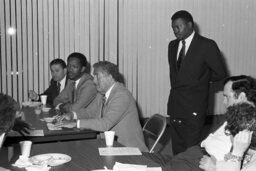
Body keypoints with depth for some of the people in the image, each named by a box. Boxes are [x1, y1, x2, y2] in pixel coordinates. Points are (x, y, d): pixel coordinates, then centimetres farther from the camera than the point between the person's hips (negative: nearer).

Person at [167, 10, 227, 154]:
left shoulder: (207, 46, -8)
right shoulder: (173, 45, 12)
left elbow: (220, 73, -3)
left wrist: (202, 81, 5)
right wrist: (178, 85, 11)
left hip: (194, 107, -6)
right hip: (175, 104, 6)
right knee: (177, 148, 11)